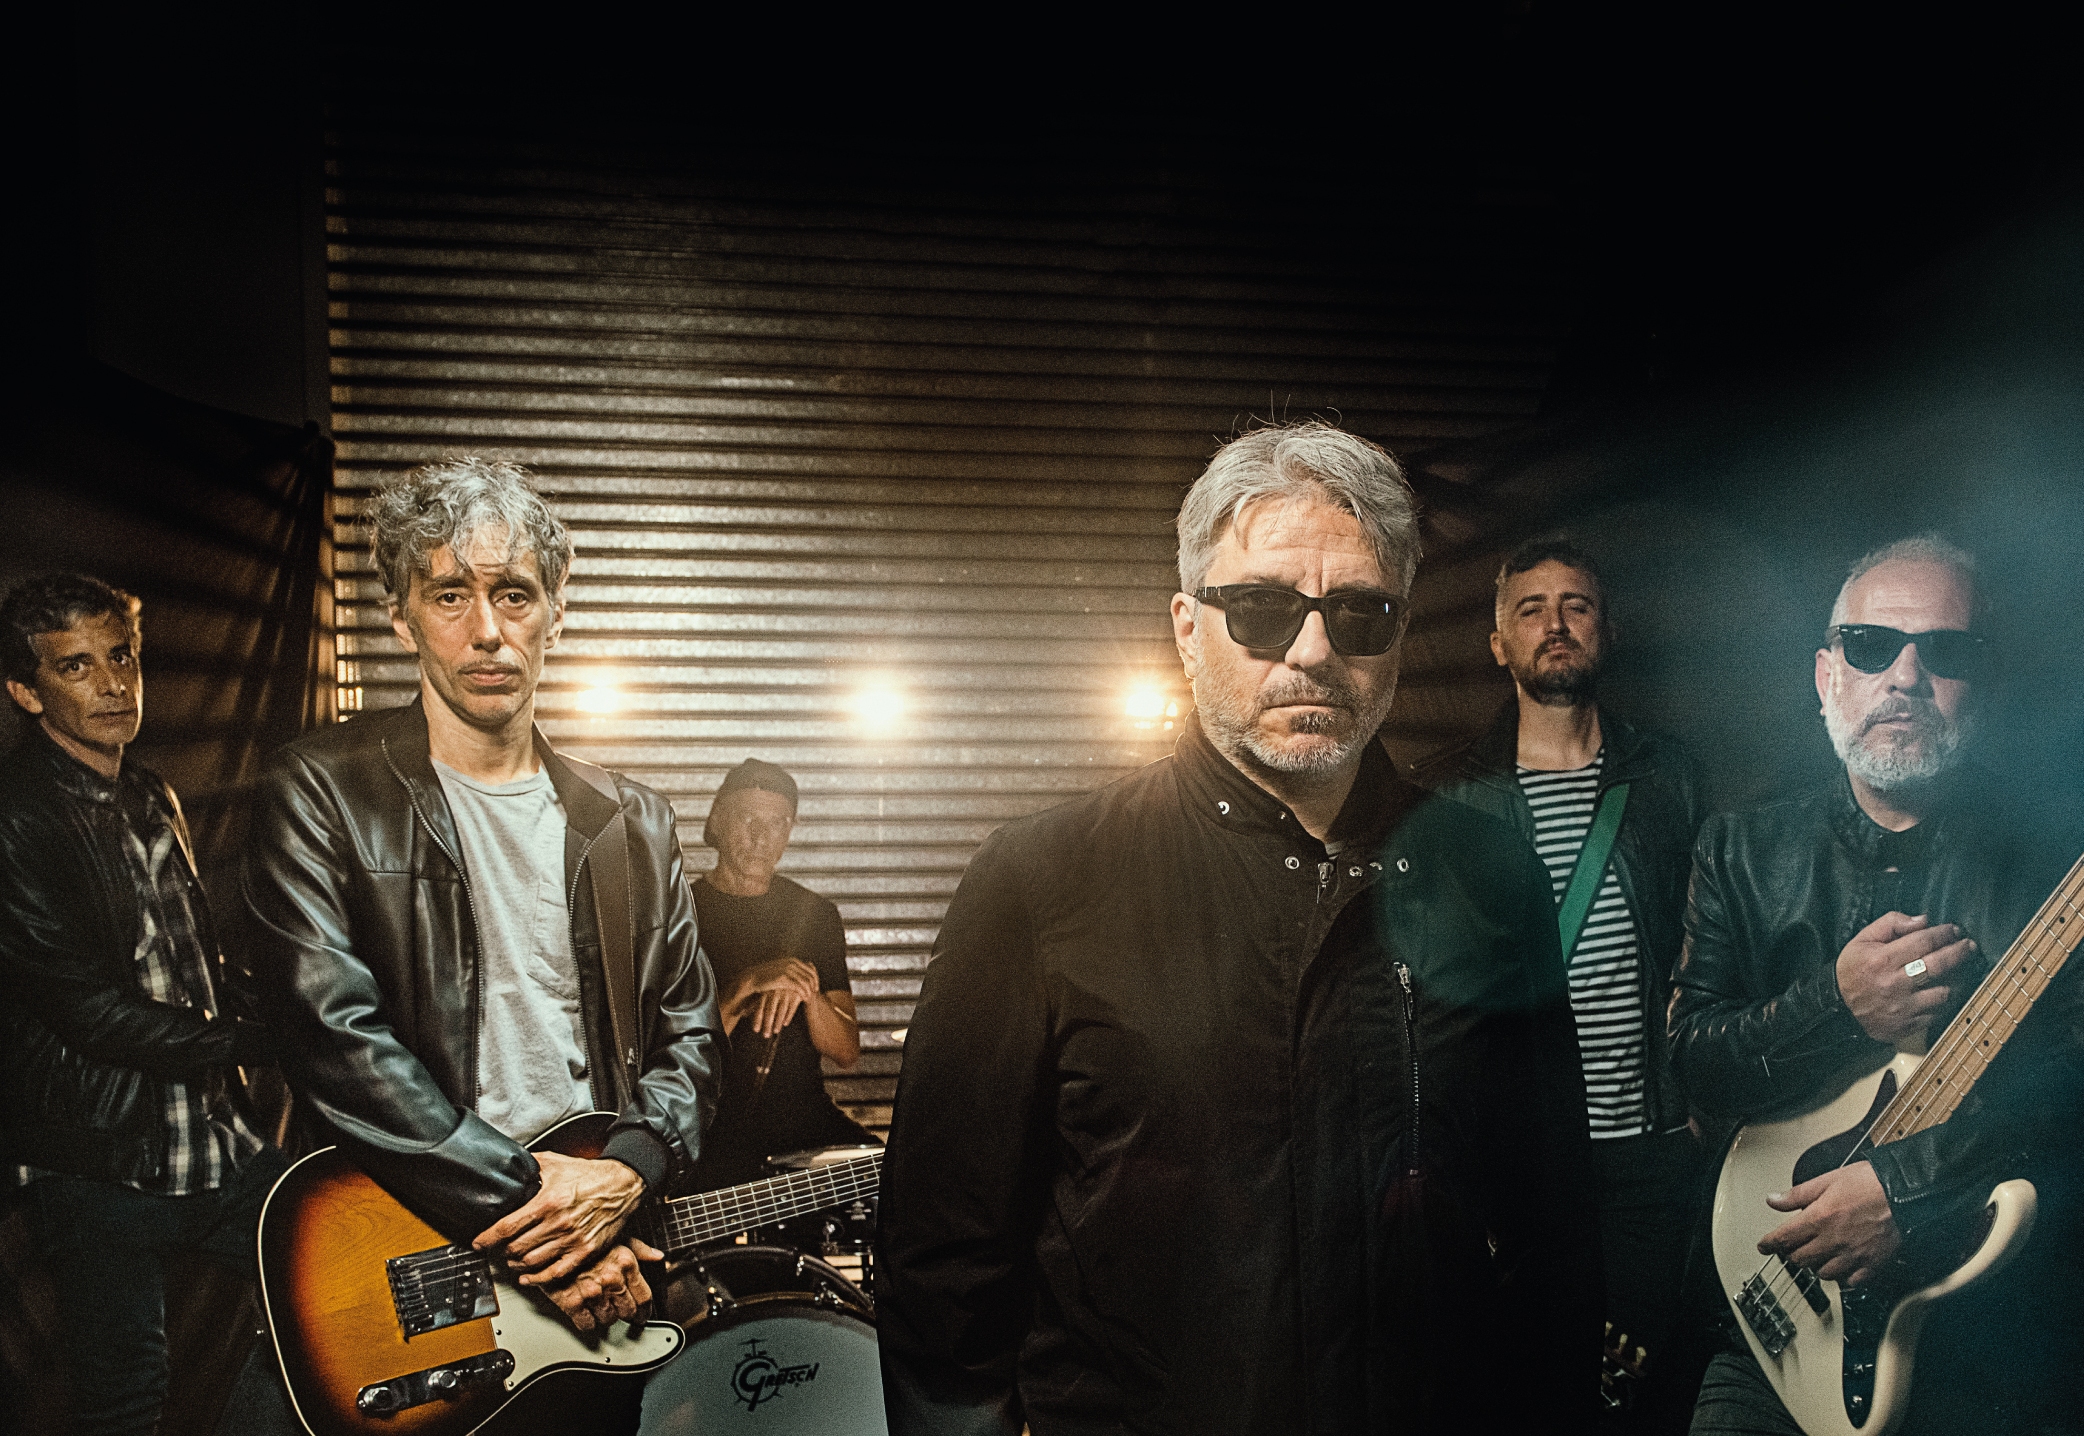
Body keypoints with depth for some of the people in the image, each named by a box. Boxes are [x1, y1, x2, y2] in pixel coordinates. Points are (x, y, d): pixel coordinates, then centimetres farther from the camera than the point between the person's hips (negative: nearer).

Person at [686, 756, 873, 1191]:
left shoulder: (815, 915, 12)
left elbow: (847, 1053, 6)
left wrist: (806, 992, -14)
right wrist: (747, 986, -21)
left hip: (805, 1116, 4)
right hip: (712, 1120, -4)